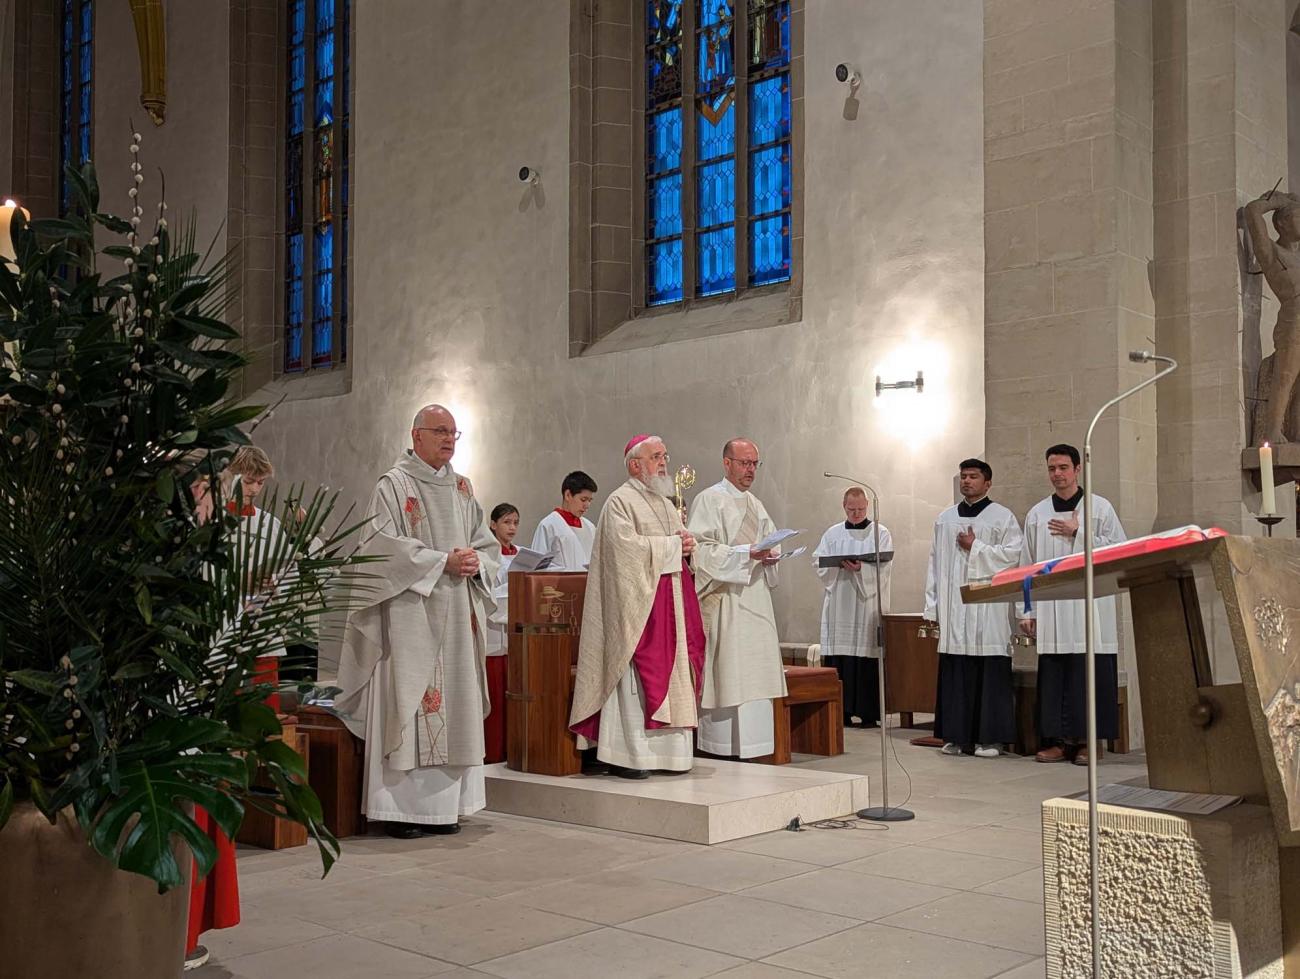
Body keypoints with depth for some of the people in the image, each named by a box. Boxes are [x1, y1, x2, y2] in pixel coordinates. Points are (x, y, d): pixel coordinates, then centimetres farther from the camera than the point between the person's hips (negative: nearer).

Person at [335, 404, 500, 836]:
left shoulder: (463, 488, 16)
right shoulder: (394, 485, -2)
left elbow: (488, 543, 17)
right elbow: (387, 545, -12)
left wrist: (476, 562, -5)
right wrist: (443, 561, -15)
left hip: (458, 614, 6)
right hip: (410, 614, -6)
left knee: (454, 701, 4)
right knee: (409, 699, -8)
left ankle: (443, 804, 11)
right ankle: (400, 806, -3)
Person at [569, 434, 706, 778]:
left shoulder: (666, 504, 21)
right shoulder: (620, 501, -6)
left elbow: (680, 543, 25)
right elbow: (627, 546, -19)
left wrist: (687, 543, 1)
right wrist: (672, 546, -12)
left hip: (672, 601, 9)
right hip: (637, 603, -8)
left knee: (671, 672, 6)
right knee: (638, 674, -9)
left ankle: (667, 749, 10)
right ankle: (627, 754, -6)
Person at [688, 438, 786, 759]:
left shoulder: (755, 504, 19)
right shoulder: (709, 500, -5)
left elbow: (770, 543, 23)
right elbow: (701, 549, -14)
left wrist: (769, 557, 0)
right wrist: (745, 553, -20)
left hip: (755, 600, 8)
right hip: (725, 602, -7)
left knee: (754, 677, 6)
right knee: (727, 673, -9)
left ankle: (749, 747, 11)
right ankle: (722, 749, -3)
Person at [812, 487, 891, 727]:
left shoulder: (881, 534, 6)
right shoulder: (832, 533, 14)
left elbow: (883, 568, -4)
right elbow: (819, 563, 6)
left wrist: (861, 568, -21)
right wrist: (838, 564, -12)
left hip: (868, 606, -2)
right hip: (838, 606, 3)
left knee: (867, 659, -6)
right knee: (838, 660, -2)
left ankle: (868, 713, -1)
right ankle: (841, 711, 2)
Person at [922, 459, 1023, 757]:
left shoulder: (1003, 517, 5)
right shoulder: (945, 519, 16)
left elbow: (1012, 554, -7)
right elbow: (935, 563, 13)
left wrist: (975, 548, -8)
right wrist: (931, 607, 8)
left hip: (988, 608, -4)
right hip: (952, 608, 4)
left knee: (989, 674, -4)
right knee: (954, 674, 2)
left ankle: (990, 738, 1)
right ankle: (957, 736, 8)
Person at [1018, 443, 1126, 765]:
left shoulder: (1100, 508, 6)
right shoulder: (1037, 514, 13)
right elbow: (1027, 566, 12)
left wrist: (1078, 533, -7)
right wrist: (1025, 611, 6)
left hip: (1089, 608, -2)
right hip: (1050, 610, 2)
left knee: (1088, 675, -4)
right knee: (1052, 675, 1)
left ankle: (1084, 740, 3)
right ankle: (1056, 740, 7)